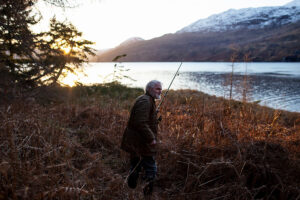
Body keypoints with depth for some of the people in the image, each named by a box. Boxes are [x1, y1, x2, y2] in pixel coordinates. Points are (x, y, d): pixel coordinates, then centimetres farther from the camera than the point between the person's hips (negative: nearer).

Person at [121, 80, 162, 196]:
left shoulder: (148, 101, 18)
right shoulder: (145, 101, -17)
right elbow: (141, 123, -26)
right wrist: (151, 138, -22)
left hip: (135, 143, 11)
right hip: (141, 144, -11)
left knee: (135, 168, 20)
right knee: (151, 170, -5)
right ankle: (146, 194, 2)